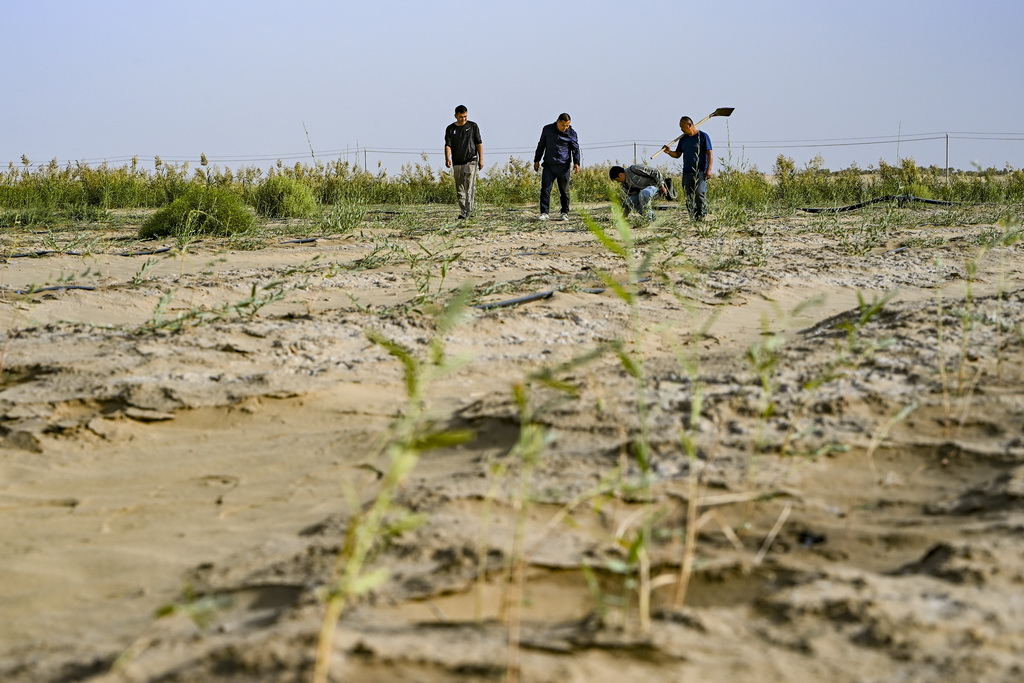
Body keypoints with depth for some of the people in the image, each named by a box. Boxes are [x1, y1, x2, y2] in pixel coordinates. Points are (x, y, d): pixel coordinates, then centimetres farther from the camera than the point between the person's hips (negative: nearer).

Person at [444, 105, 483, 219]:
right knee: (460, 189, 4)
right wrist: (447, 158, -18)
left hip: (471, 161, -3)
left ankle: (467, 210, -17)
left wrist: (481, 159, 1)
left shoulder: (473, 126, 5)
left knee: (469, 186, -13)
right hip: (457, 163, 3)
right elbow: (448, 145, -1)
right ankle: (463, 212, 9)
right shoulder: (450, 129, 7)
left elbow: (479, 143, 7)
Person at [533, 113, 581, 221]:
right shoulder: (547, 129, 5)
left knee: (564, 191, 4)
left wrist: (576, 163, -15)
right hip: (548, 165, 1)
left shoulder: (572, 133, 2)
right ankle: (544, 213, -7)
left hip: (563, 166, -1)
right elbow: (541, 145, 15)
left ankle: (565, 213, 14)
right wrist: (537, 160, 16)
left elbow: (576, 149, 0)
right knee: (545, 189, -8)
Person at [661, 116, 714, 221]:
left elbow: (710, 154, -4)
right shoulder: (683, 139, 17)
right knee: (688, 197, 0)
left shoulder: (703, 136, -1)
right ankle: (693, 217, 5)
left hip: (700, 172, -6)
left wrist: (709, 170, -14)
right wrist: (669, 152, -1)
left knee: (699, 192, -20)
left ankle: (702, 215, -7)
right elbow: (677, 154, 21)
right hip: (687, 172, 6)